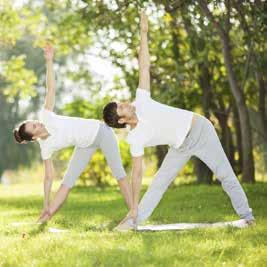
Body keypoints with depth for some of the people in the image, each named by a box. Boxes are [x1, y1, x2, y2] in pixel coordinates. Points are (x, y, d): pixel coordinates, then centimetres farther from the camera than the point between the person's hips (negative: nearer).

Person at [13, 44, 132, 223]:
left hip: (100, 131, -3)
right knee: (68, 180, -4)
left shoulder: (45, 117, -17)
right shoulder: (46, 148, -11)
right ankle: (44, 219, 0)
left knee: (118, 172, -10)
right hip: (85, 145, 3)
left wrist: (49, 61, -29)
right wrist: (46, 204, -7)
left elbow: (51, 88, -19)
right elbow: (49, 176, -5)